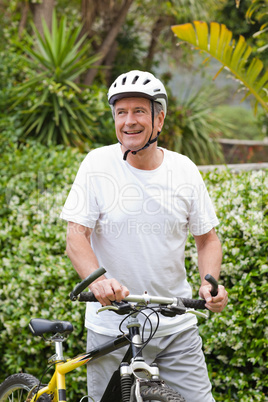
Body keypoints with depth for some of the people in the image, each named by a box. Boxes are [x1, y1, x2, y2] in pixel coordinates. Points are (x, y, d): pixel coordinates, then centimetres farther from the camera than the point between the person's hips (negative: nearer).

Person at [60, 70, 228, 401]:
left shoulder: (184, 170, 3)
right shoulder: (98, 164, -4)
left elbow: (207, 238, 11)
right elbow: (76, 237, -7)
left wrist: (210, 282, -9)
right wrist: (98, 280, -27)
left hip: (177, 327, 2)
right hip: (112, 327, -2)